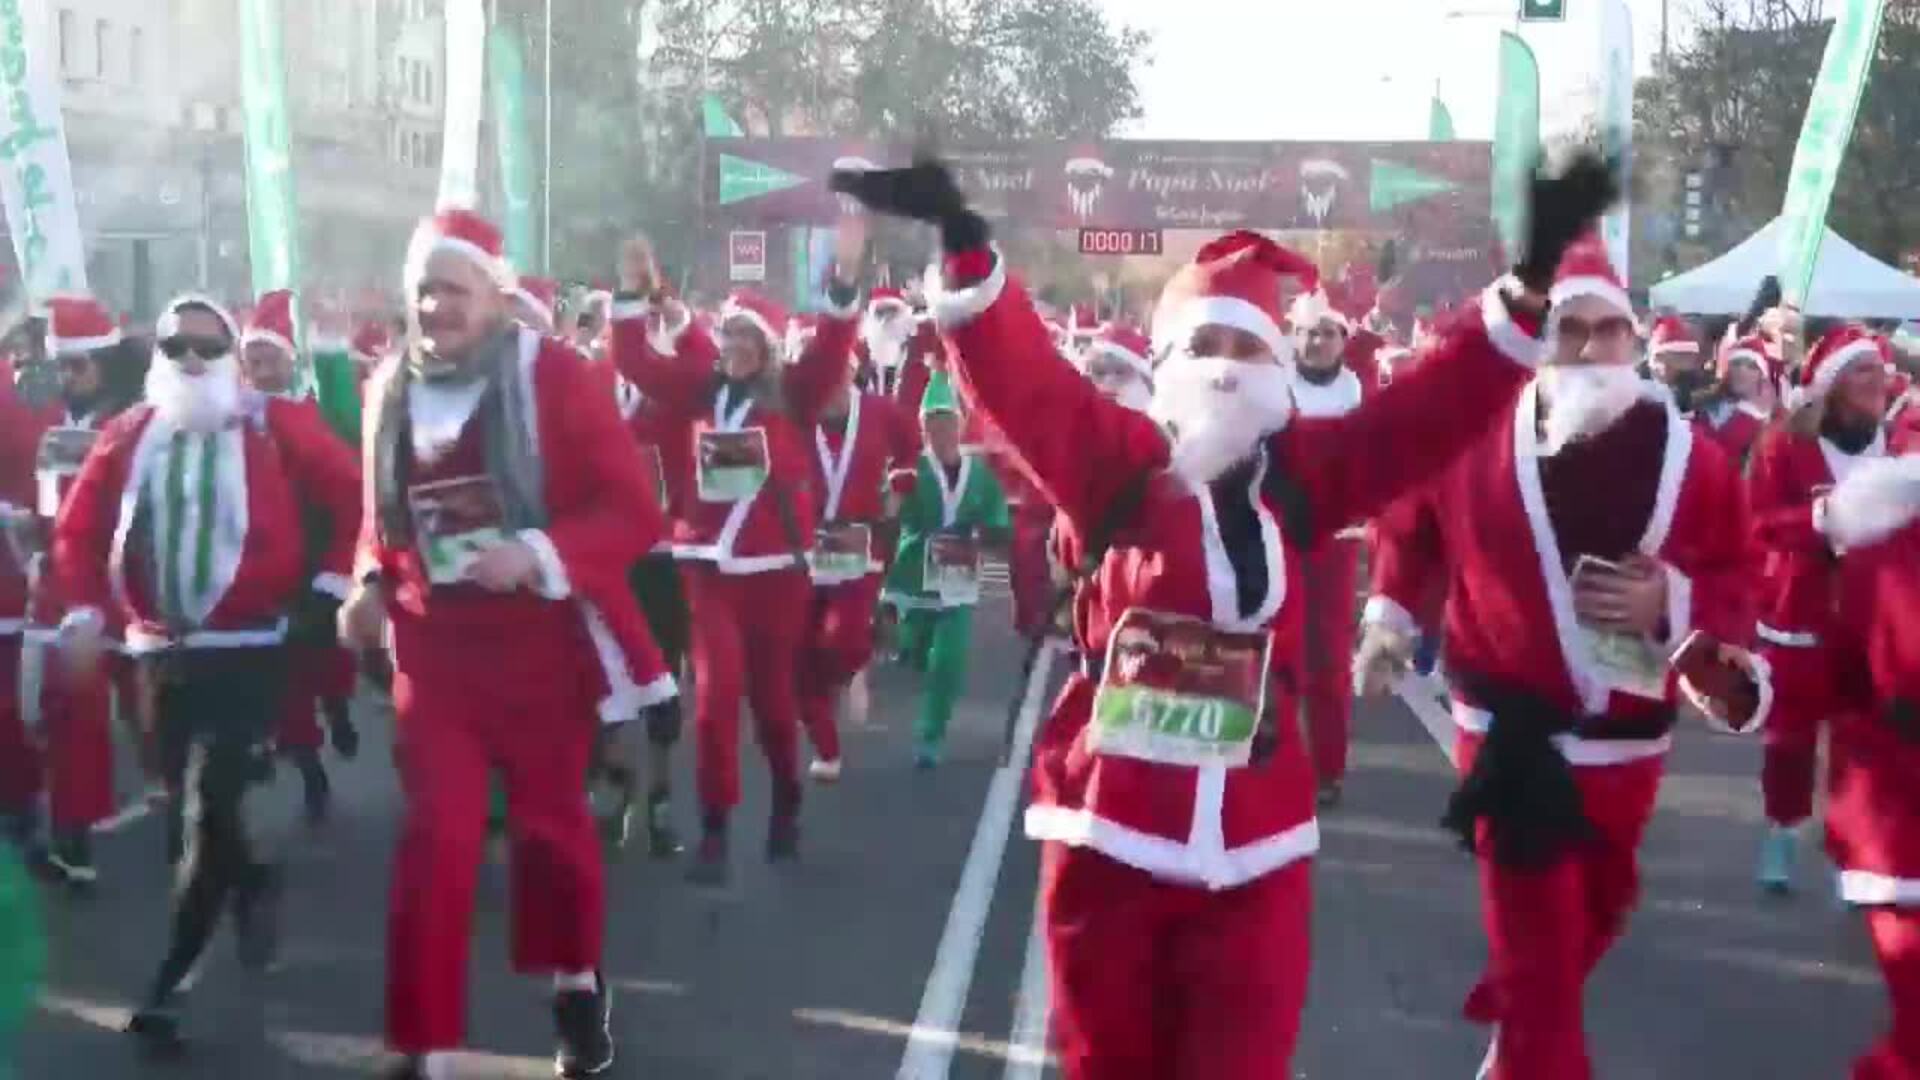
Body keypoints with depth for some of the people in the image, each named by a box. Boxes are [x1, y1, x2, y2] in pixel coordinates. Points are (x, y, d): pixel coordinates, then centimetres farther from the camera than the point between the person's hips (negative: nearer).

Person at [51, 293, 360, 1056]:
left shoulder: (276, 425, -4)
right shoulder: (127, 435, 7)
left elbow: (353, 497, -2)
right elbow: (79, 528, 11)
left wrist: (331, 578, -8)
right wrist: (85, 609, -1)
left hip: (247, 648, -5)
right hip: (159, 650, 5)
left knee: (207, 813, -12)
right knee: (191, 807, 15)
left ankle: (169, 985, -1)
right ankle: (253, 881, 45)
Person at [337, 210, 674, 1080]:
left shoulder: (553, 374, -11)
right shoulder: (391, 388, 3)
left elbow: (633, 510, -14)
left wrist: (540, 553, -27)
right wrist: (370, 584, -3)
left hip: (541, 641, -2)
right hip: (435, 645, 3)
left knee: (550, 821, 14)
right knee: (434, 839, -3)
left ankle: (577, 987, 39)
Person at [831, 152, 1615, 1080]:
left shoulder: (1300, 476, 4)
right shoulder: (1115, 463, -3)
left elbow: (1434, 408, -2)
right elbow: (1020, 378, -16)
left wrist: (1532, 278, -11)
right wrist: (964, 244, -31)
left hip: (1252, 838, 2)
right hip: (1111, 828, -1)